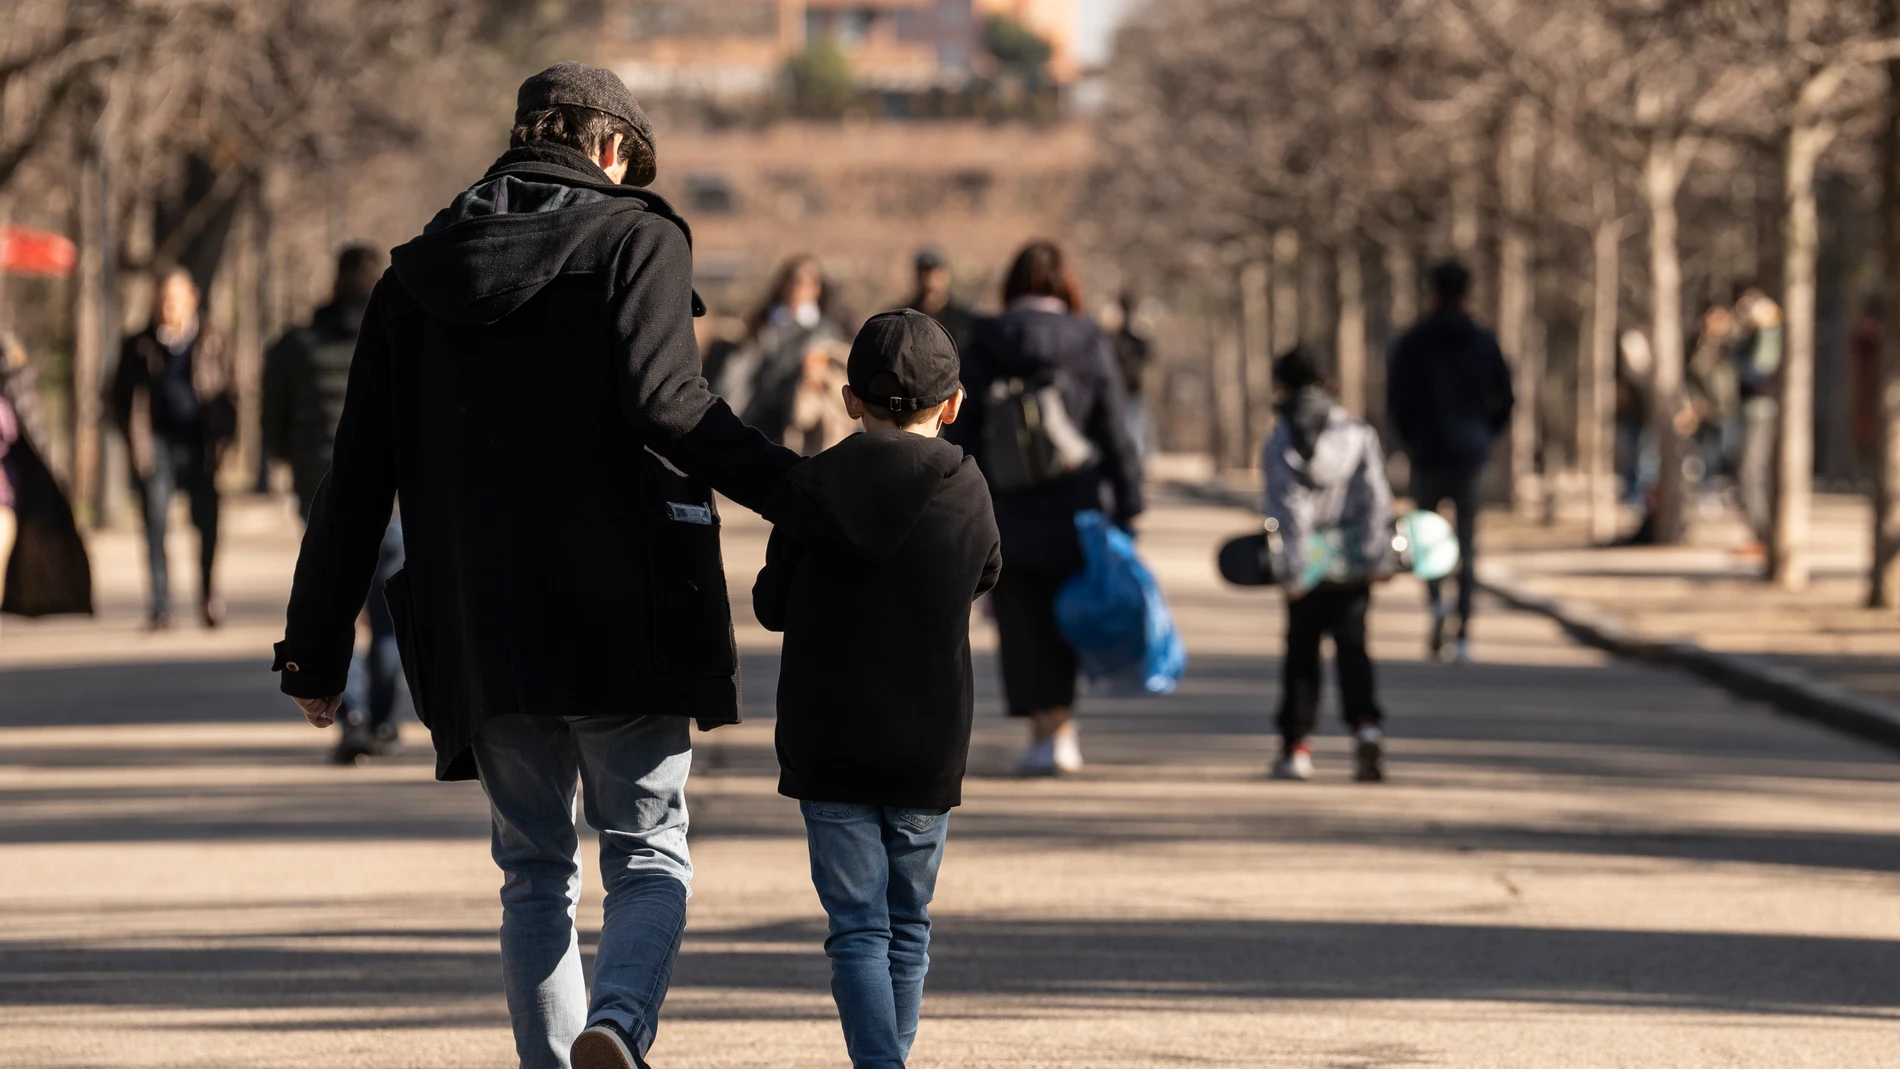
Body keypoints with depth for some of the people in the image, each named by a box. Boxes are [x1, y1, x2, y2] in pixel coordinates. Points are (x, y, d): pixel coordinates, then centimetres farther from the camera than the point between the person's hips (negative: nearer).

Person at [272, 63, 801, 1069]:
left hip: (480, 629, 3)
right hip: (621, 612, -3)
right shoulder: (635, 239, 0)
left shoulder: (417, 271, 12)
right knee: (649, 852, 3)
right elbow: (662, 403, -17)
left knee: (534, 868, 15)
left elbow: (355, 477, 10)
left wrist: (316, 648, 14)